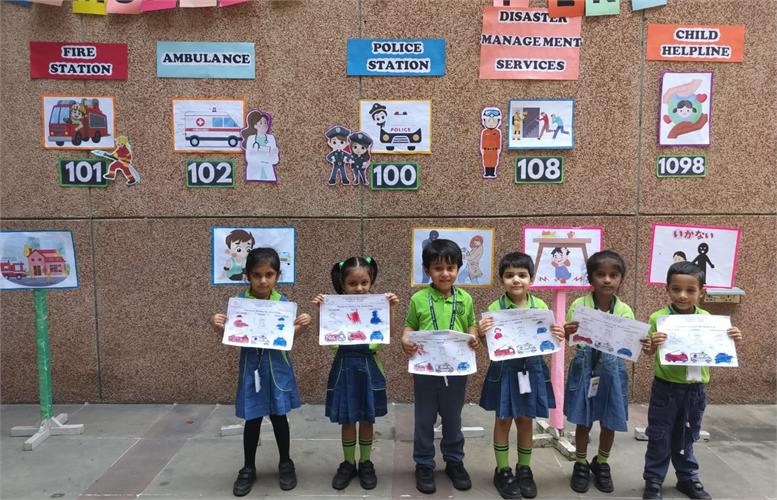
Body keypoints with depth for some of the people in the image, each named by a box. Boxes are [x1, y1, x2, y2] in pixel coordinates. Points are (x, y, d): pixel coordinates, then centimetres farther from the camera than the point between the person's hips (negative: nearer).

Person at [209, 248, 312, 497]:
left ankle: (285, 464, 30)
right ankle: (248, 469, 28)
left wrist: (302, 326, -17)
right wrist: (218, 326, -21)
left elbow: (288, 335, 1)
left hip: (277, 366, 0)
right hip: (251, 366, 0)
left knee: (279, 416, 11)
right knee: (252, 419, 9)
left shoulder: (283, 302, -6)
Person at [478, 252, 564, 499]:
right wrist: (482, 334, -27)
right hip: (504, 369, -2)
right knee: (503, 420, 9)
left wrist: (558, 337, -17)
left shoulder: (541, 307, -1)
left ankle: (524, 469, 31)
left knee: (525, 420, 14)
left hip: (531, 369, 2)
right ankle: (503, 471, 23)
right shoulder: (494, 308, -8)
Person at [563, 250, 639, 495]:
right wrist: (568, 333, -32)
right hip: (585, 367, -2)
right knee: (583, 421, 9)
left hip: (612, 369, 2)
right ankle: (581, 465, 29)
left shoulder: (625, 311, -2)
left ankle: (602, 464, 36)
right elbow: (568, 337, -10)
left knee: (610, 422, 13)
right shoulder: (579, 305, -8)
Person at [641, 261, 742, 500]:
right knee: (660, 436, 8)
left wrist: (732, 340, -10)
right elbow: (647, 351, -14)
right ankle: (653, 480, 21)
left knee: (687, 436, 20)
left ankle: (688, 478, 37)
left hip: (696, 389, 3)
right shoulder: (658, 318, -13)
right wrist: (652, 345, -35)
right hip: (666, 388, -3)